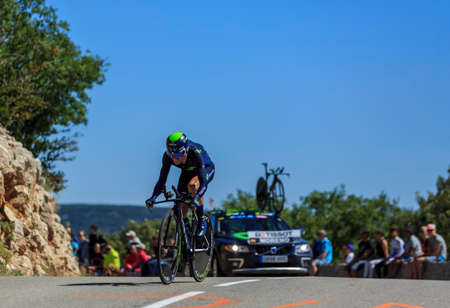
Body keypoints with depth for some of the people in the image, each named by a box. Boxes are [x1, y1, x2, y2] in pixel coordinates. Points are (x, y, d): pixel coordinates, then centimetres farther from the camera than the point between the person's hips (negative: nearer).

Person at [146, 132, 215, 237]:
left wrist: (196, 198, -63)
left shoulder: (196, 153, -41)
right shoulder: (168, 156, -30)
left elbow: (203, 182, -46)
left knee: (192, 185, -34)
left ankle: (201, 221, -20)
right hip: (187, 172, 5)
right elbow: (162, 180, -27)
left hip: (206, 169, -5)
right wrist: (153, 197, -44)